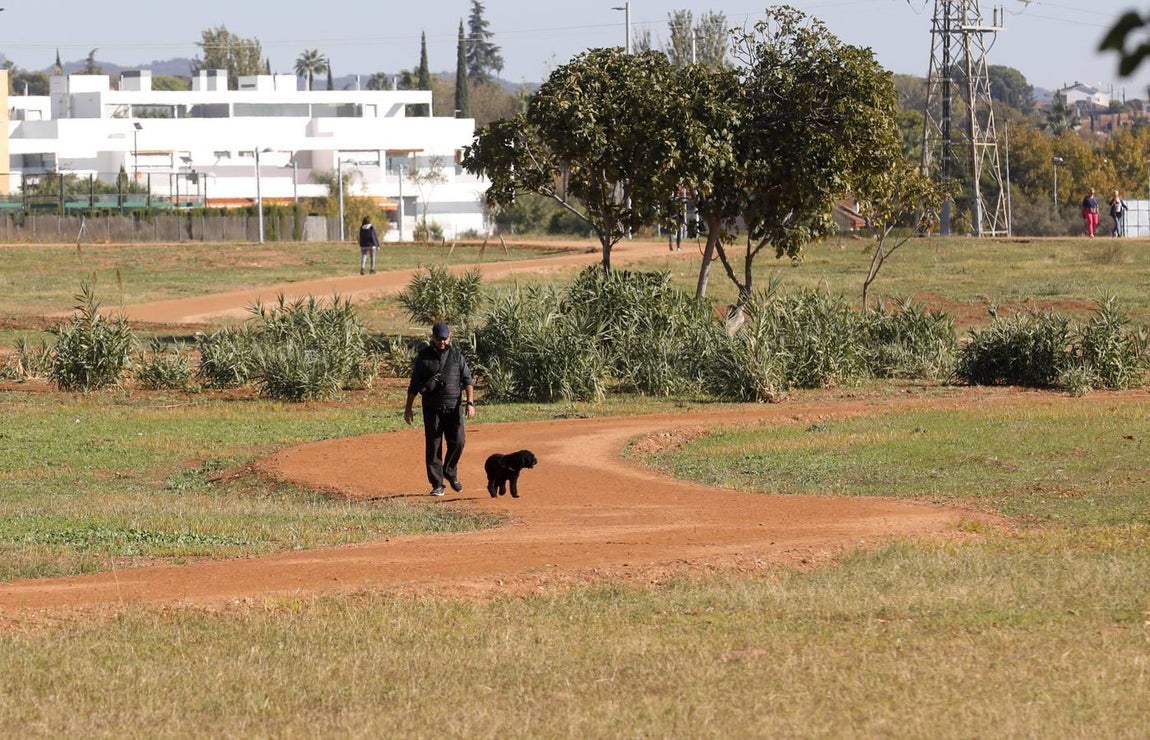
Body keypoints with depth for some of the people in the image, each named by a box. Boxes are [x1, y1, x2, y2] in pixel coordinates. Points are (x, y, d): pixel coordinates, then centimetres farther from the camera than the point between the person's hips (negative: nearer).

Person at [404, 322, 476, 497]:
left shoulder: (457, 355, 7)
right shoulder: (423, 357, 4)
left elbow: (467, 380, 4)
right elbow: (414, 384, 7)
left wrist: (470, 402, -8)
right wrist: (408, 408, 4)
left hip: (454, 407, 1)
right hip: (432, 408, -1)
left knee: (457, 442, -3)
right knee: (433, 446, -1)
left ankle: (450, 473, 23)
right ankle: (437, 484, 4)